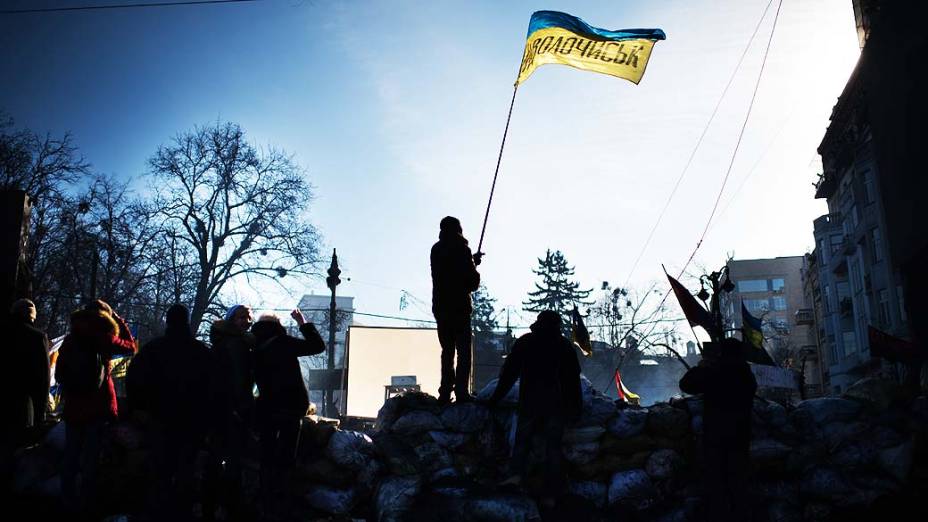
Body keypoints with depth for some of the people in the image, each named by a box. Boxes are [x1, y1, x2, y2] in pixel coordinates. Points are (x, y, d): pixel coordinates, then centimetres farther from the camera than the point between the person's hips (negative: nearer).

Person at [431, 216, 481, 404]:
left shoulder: (436, 250, 11)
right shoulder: (462, 250, -7)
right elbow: (473, 282, -7)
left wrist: (471, 261, 23)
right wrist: (474, 265, 13)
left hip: (440, 307, 6)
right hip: (459, 307, -6)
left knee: (447, 350, 11)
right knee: (463, 351, -3)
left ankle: (446, 392, 6)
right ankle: (461, 391, -11)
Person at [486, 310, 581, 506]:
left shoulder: (524, 342, 5)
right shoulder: (565, 346, 7)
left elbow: (509, 372, 4)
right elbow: (574, 380, 8)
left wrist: (495, 398, 9)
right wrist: (576, 408, 12)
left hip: (530, 403, -1)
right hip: (557, 406, 1)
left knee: (522, 440, 7)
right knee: (553, 446, 4)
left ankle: (516, 474, -18)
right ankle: (550, 495, 1)